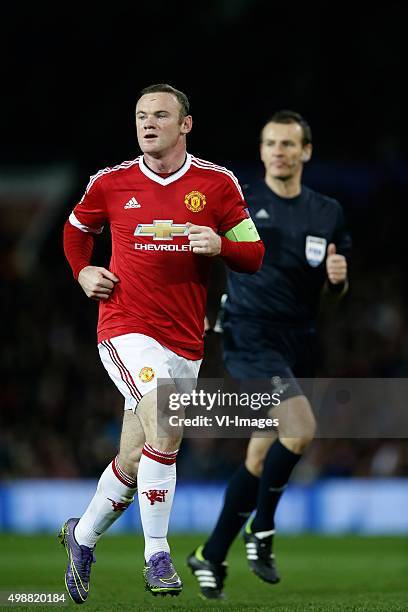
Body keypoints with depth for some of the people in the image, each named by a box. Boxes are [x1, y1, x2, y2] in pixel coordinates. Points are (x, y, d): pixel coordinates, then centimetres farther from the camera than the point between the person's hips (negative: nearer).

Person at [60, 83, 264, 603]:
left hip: (184, 341, 2)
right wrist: (83, 271, 8)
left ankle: (83, 536, 33)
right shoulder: (111, 183, 4)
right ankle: (156, 555, -15)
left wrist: (220, 245, -14)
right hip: (126, 327, -2)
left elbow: (254, 255, 5)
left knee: (136, 458, 8)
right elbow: (76, 228, 24)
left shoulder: (217, 183, 3)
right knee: (164, 431, -24)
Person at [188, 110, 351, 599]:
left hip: (298, 343, 5)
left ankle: (211, 556, 20)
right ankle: (261, 530, -6)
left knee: (260, 457, 7)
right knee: (300, 429, -24)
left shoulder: (327, 213, 11)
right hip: (249, 335, -5)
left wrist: (338, 278, -6)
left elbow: (334, 290, 16)